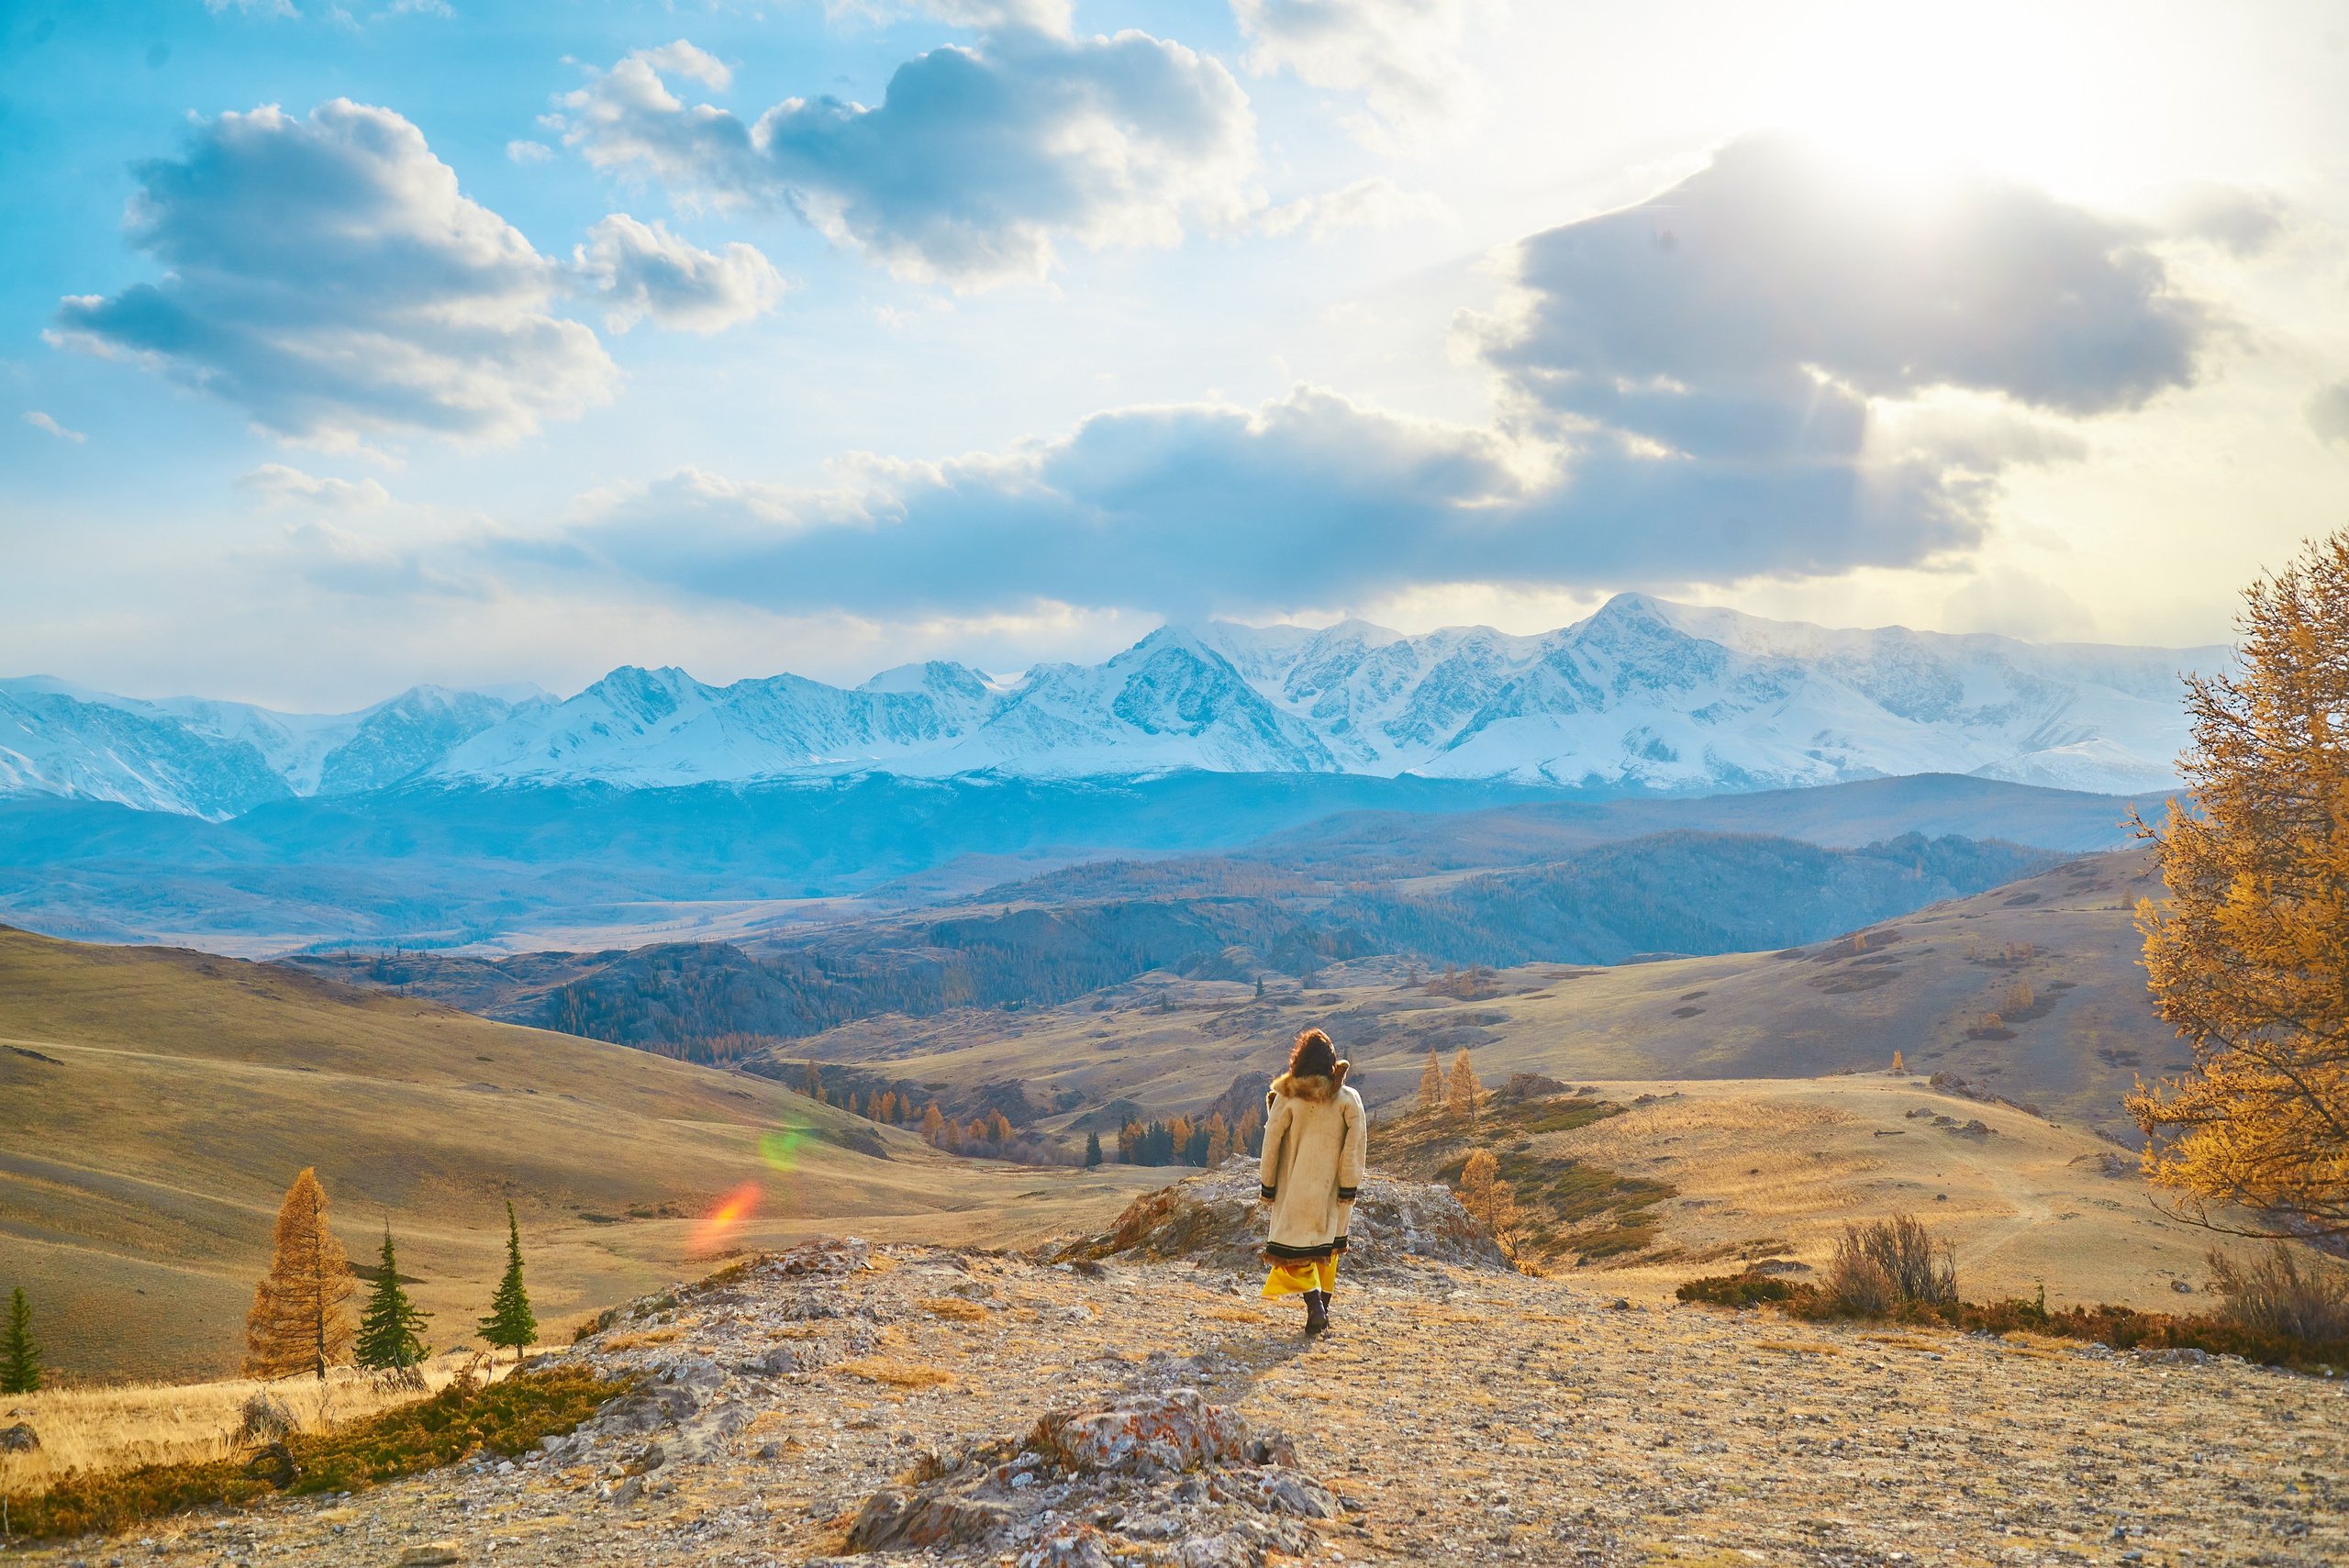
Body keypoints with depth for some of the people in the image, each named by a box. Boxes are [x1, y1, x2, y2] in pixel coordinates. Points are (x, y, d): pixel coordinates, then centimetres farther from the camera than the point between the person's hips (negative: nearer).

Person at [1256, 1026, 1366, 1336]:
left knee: (1294, 1248, 0)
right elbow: (1356, 1143, -6)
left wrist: (1268, 1185, 5)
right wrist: (1349, 1187, -2)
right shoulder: (1348, 1098, -2)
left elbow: (1271, 1143, -3)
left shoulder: (1287, 1097, -6)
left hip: (1295, 1186, -3)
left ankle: (1314, 1303, -18)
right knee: (1327, 1246, 16)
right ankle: (1322, 1307, 17)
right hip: (1331, 1189, 3)